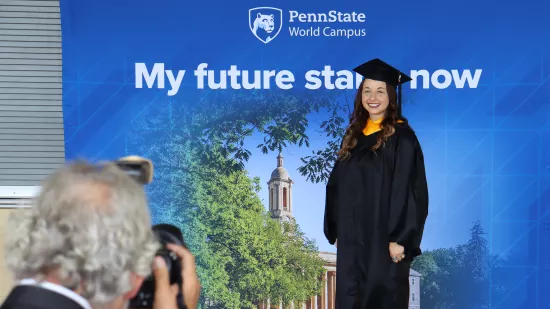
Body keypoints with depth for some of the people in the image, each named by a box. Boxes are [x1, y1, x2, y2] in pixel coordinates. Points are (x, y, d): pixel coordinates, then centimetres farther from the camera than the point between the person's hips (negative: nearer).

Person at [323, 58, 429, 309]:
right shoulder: (354, 135, 10)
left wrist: (399, 238, -18)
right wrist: (336, 230, 11)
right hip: (352, 238, 6)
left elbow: (410, 191, -13)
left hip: (384, 238, -6)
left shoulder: (402, 137, -8)